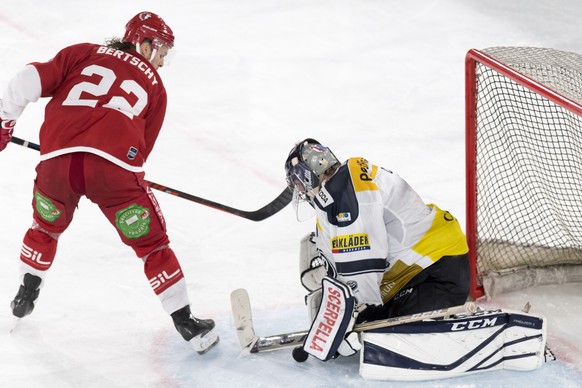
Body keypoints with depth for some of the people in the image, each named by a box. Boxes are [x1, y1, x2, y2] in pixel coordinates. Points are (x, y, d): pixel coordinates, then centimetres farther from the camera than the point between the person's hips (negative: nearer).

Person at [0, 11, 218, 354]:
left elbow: (32, 80, 11)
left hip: (57, 160, 2)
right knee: (151, 244, 13)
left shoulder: (82, 54, 24)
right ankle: (186, 324, 14)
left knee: (47, 226, 32)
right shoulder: (154, 86, 23)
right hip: (113, 168, -2)